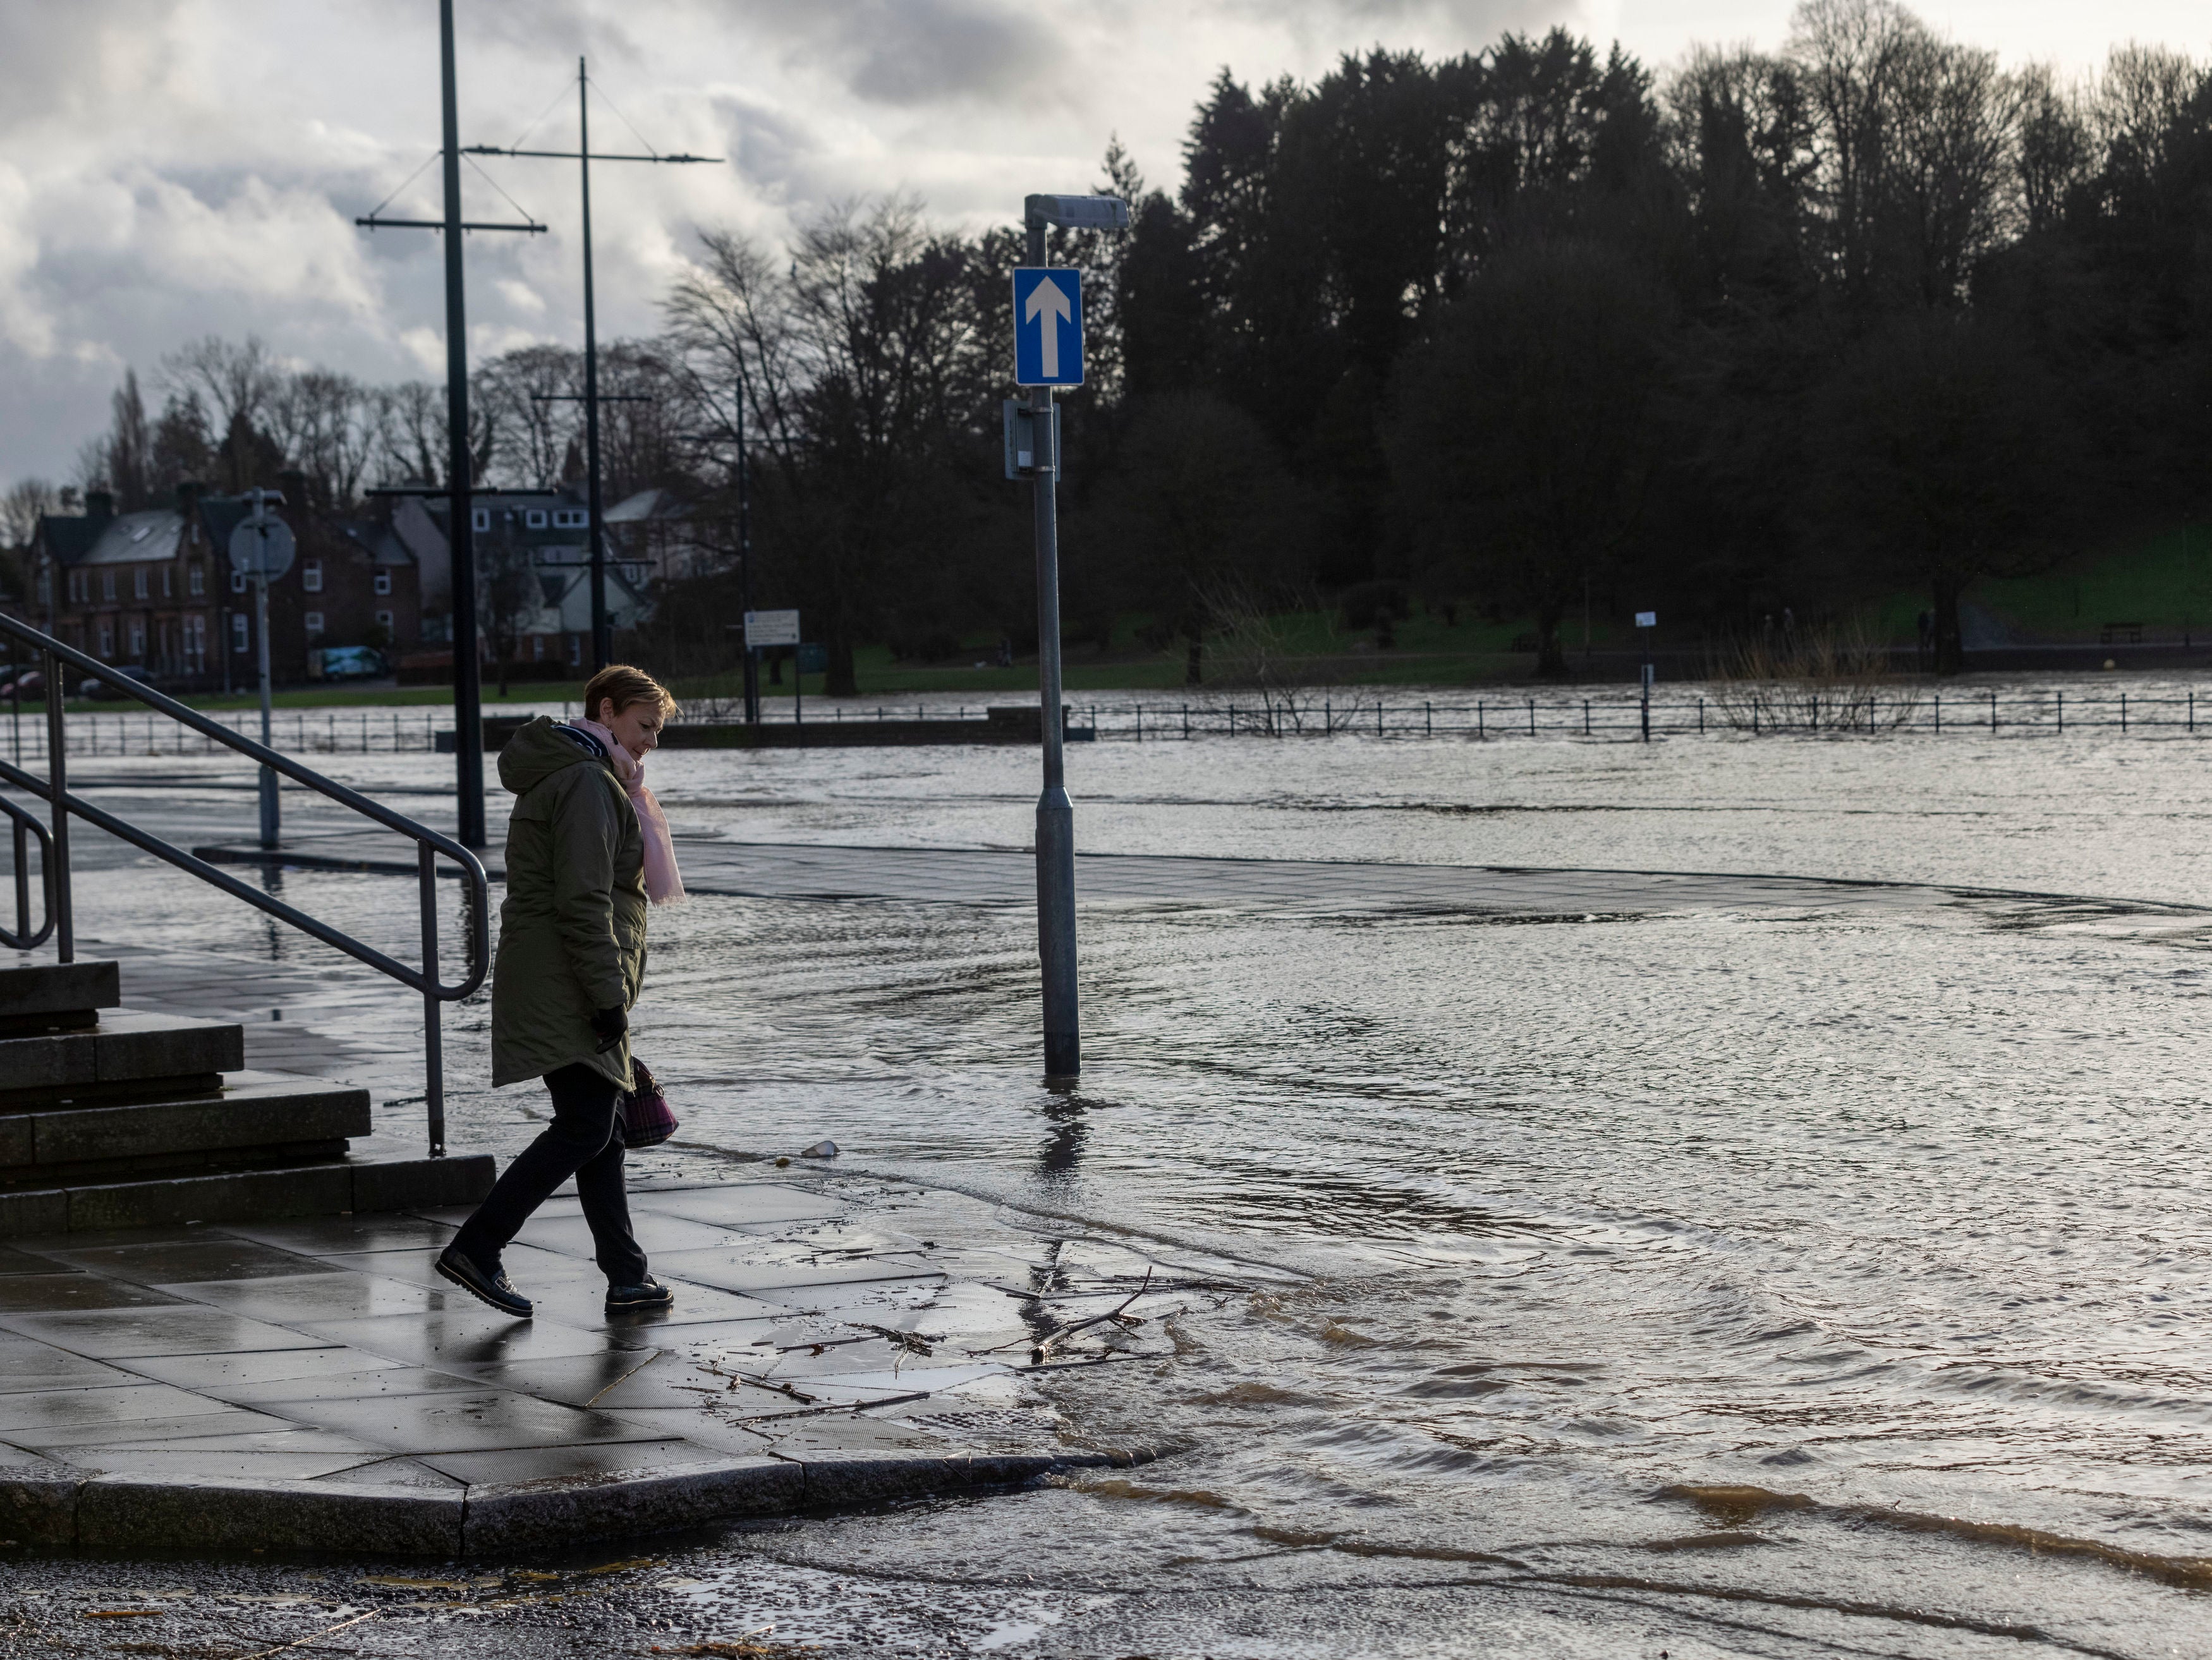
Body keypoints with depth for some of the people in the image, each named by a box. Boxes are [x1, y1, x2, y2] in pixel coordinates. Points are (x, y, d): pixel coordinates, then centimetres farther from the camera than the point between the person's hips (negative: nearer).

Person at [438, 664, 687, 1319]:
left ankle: (627, 1279, 12)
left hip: (557, 988, 11)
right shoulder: (588, 783, -12)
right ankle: (476, 1248, -11)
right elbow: (583, 902, -20)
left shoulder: (564, 777, 22)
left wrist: (608, 994, 27)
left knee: (600, 1131, 10)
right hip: (566, 988, -11)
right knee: (585, 1129, -12)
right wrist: (608, 996, -20)